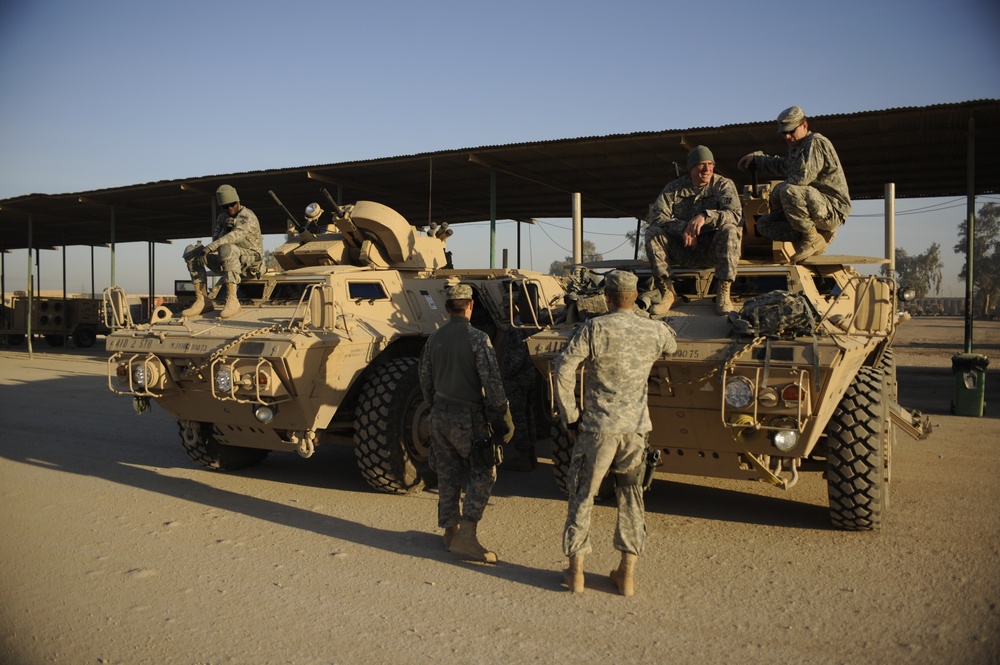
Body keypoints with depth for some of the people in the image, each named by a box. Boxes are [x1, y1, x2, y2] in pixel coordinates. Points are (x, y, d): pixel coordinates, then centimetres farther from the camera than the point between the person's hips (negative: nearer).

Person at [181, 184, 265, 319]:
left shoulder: (248, 216, -11)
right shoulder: (222, 218, 13)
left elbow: (237, 235, -31)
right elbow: (216, 240, 3)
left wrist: (210, 247, -40)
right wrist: (224, 228, -16)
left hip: (251, 259, -7)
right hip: (227, 262, 7)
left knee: (226, 248, -39)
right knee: (191, 251, -8)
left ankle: (232, 300, -41)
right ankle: (202, 300, -16)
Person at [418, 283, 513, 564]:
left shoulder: (434, 338, 6)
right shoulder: (477, 338, -14)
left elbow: (425, 380, 14)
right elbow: (492, 382, -17)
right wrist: (502, 417, -8)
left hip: (440, 414, 6)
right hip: (468, 417, -6)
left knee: (448, 475, 14)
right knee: (483, 474, 2)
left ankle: (451, 532, 23)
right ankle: (465, 536, -4)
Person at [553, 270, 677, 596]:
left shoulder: (595, 328, -10)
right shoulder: (655, 330, 2)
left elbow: (563, 370, -15)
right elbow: (672, 346, 26)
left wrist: (570, 419, -6)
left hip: (597, 426, -3)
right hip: (635, 427, 3)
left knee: (582, 496, 10)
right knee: (631, 497, 15)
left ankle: (576, 572, 17)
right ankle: (627, 574, 20)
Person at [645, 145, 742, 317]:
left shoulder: (724, 185, -3)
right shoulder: (675, 187, 2)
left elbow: (735, 214, -20)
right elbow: (656, 216, -11)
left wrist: (705, 216, -38)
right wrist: (683, 228, -29)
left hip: (713, 251, -1)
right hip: (683, 250, 2)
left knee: (729, 230, -32)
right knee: (652, 232, -21)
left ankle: (724, 294, -26)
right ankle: (667, 292, -19)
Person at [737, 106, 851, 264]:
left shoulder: (816, 142, -12)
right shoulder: (795, 147, 17)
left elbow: (801, 178, -25)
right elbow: (782, 166, 39)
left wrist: (775, 195, -11)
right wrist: (755, 159, 30)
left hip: (833, 210, -10)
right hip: (816, 208, 10)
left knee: (788, 191, -34)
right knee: (764, 225, 2)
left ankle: (813, 238, -16)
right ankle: (821, 233, -4)